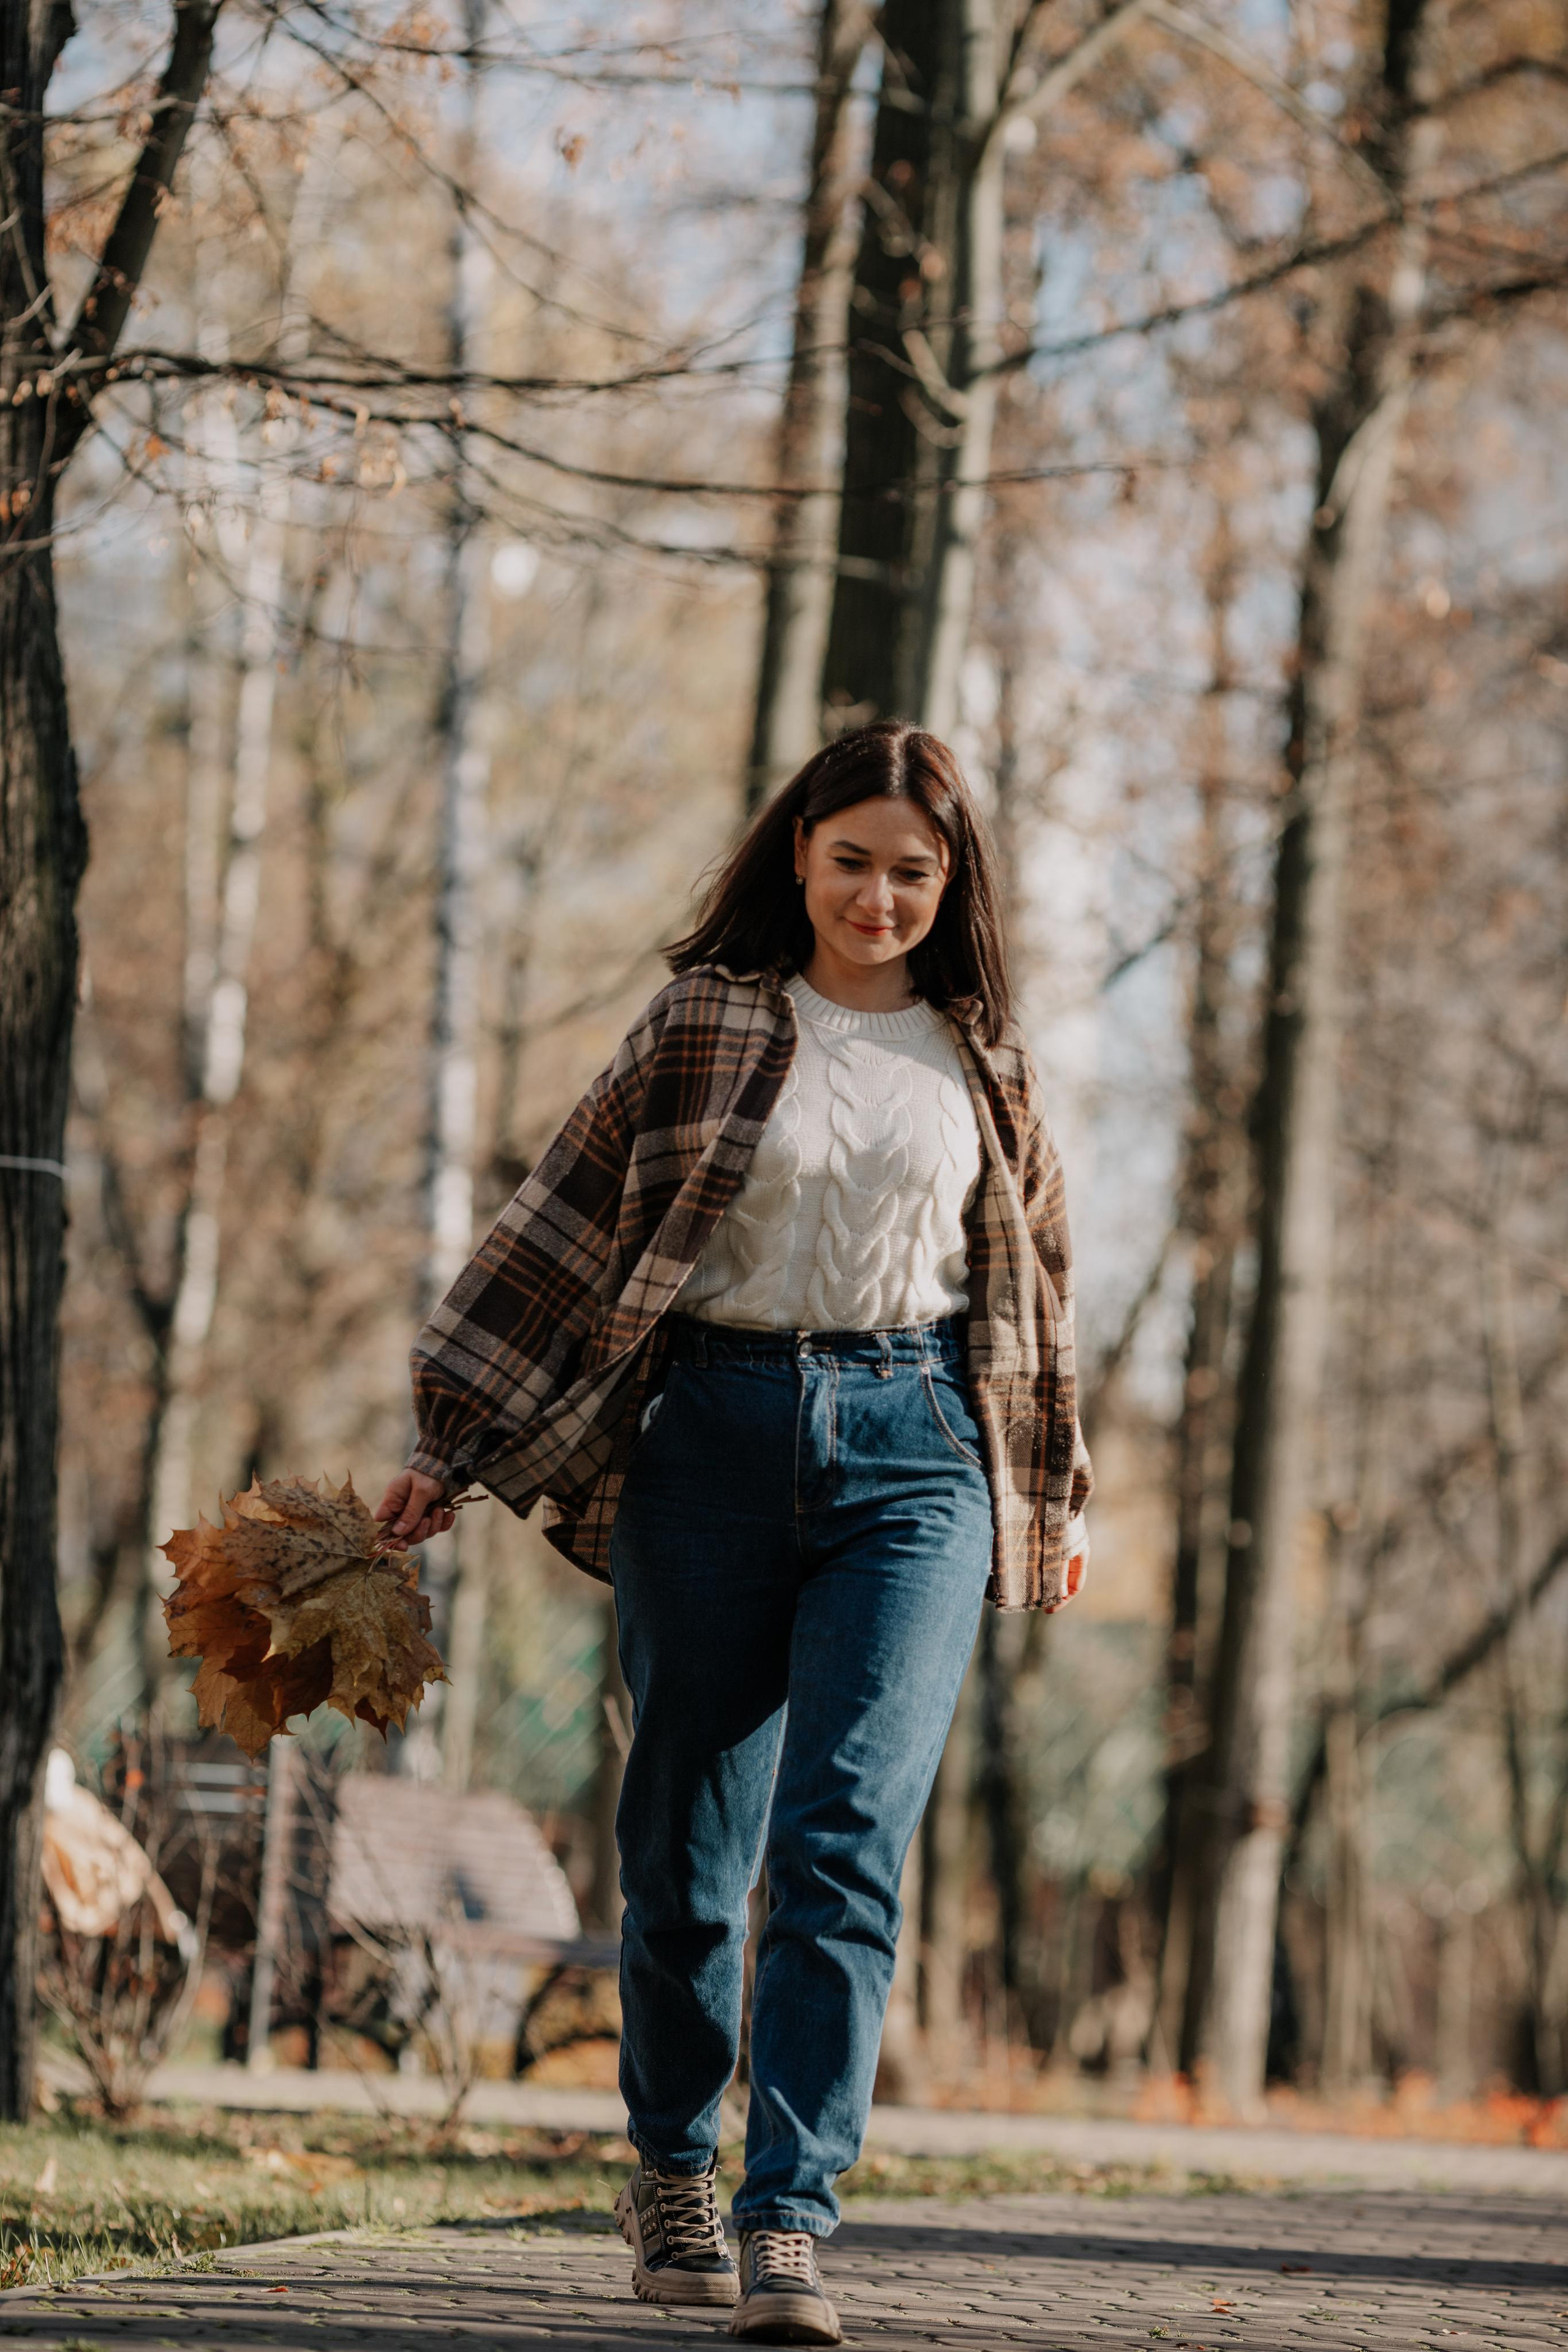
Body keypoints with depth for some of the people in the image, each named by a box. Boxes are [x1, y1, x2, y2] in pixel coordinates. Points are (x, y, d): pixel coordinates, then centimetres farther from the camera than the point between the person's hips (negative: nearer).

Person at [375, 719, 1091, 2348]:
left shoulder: (982, 1063, 11)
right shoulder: (706, 1025, 5)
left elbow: (1032, 1278, 22)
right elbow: (564, 1226, 5)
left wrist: (1054, 1493, 27)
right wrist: (451, 1448, 1)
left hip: (915, 1445, 0)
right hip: (713, 1442, 0)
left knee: (846, 1841, -13)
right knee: (688, 1840, 6)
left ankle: (788, 2221, -16)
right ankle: (671, 2178, 26)